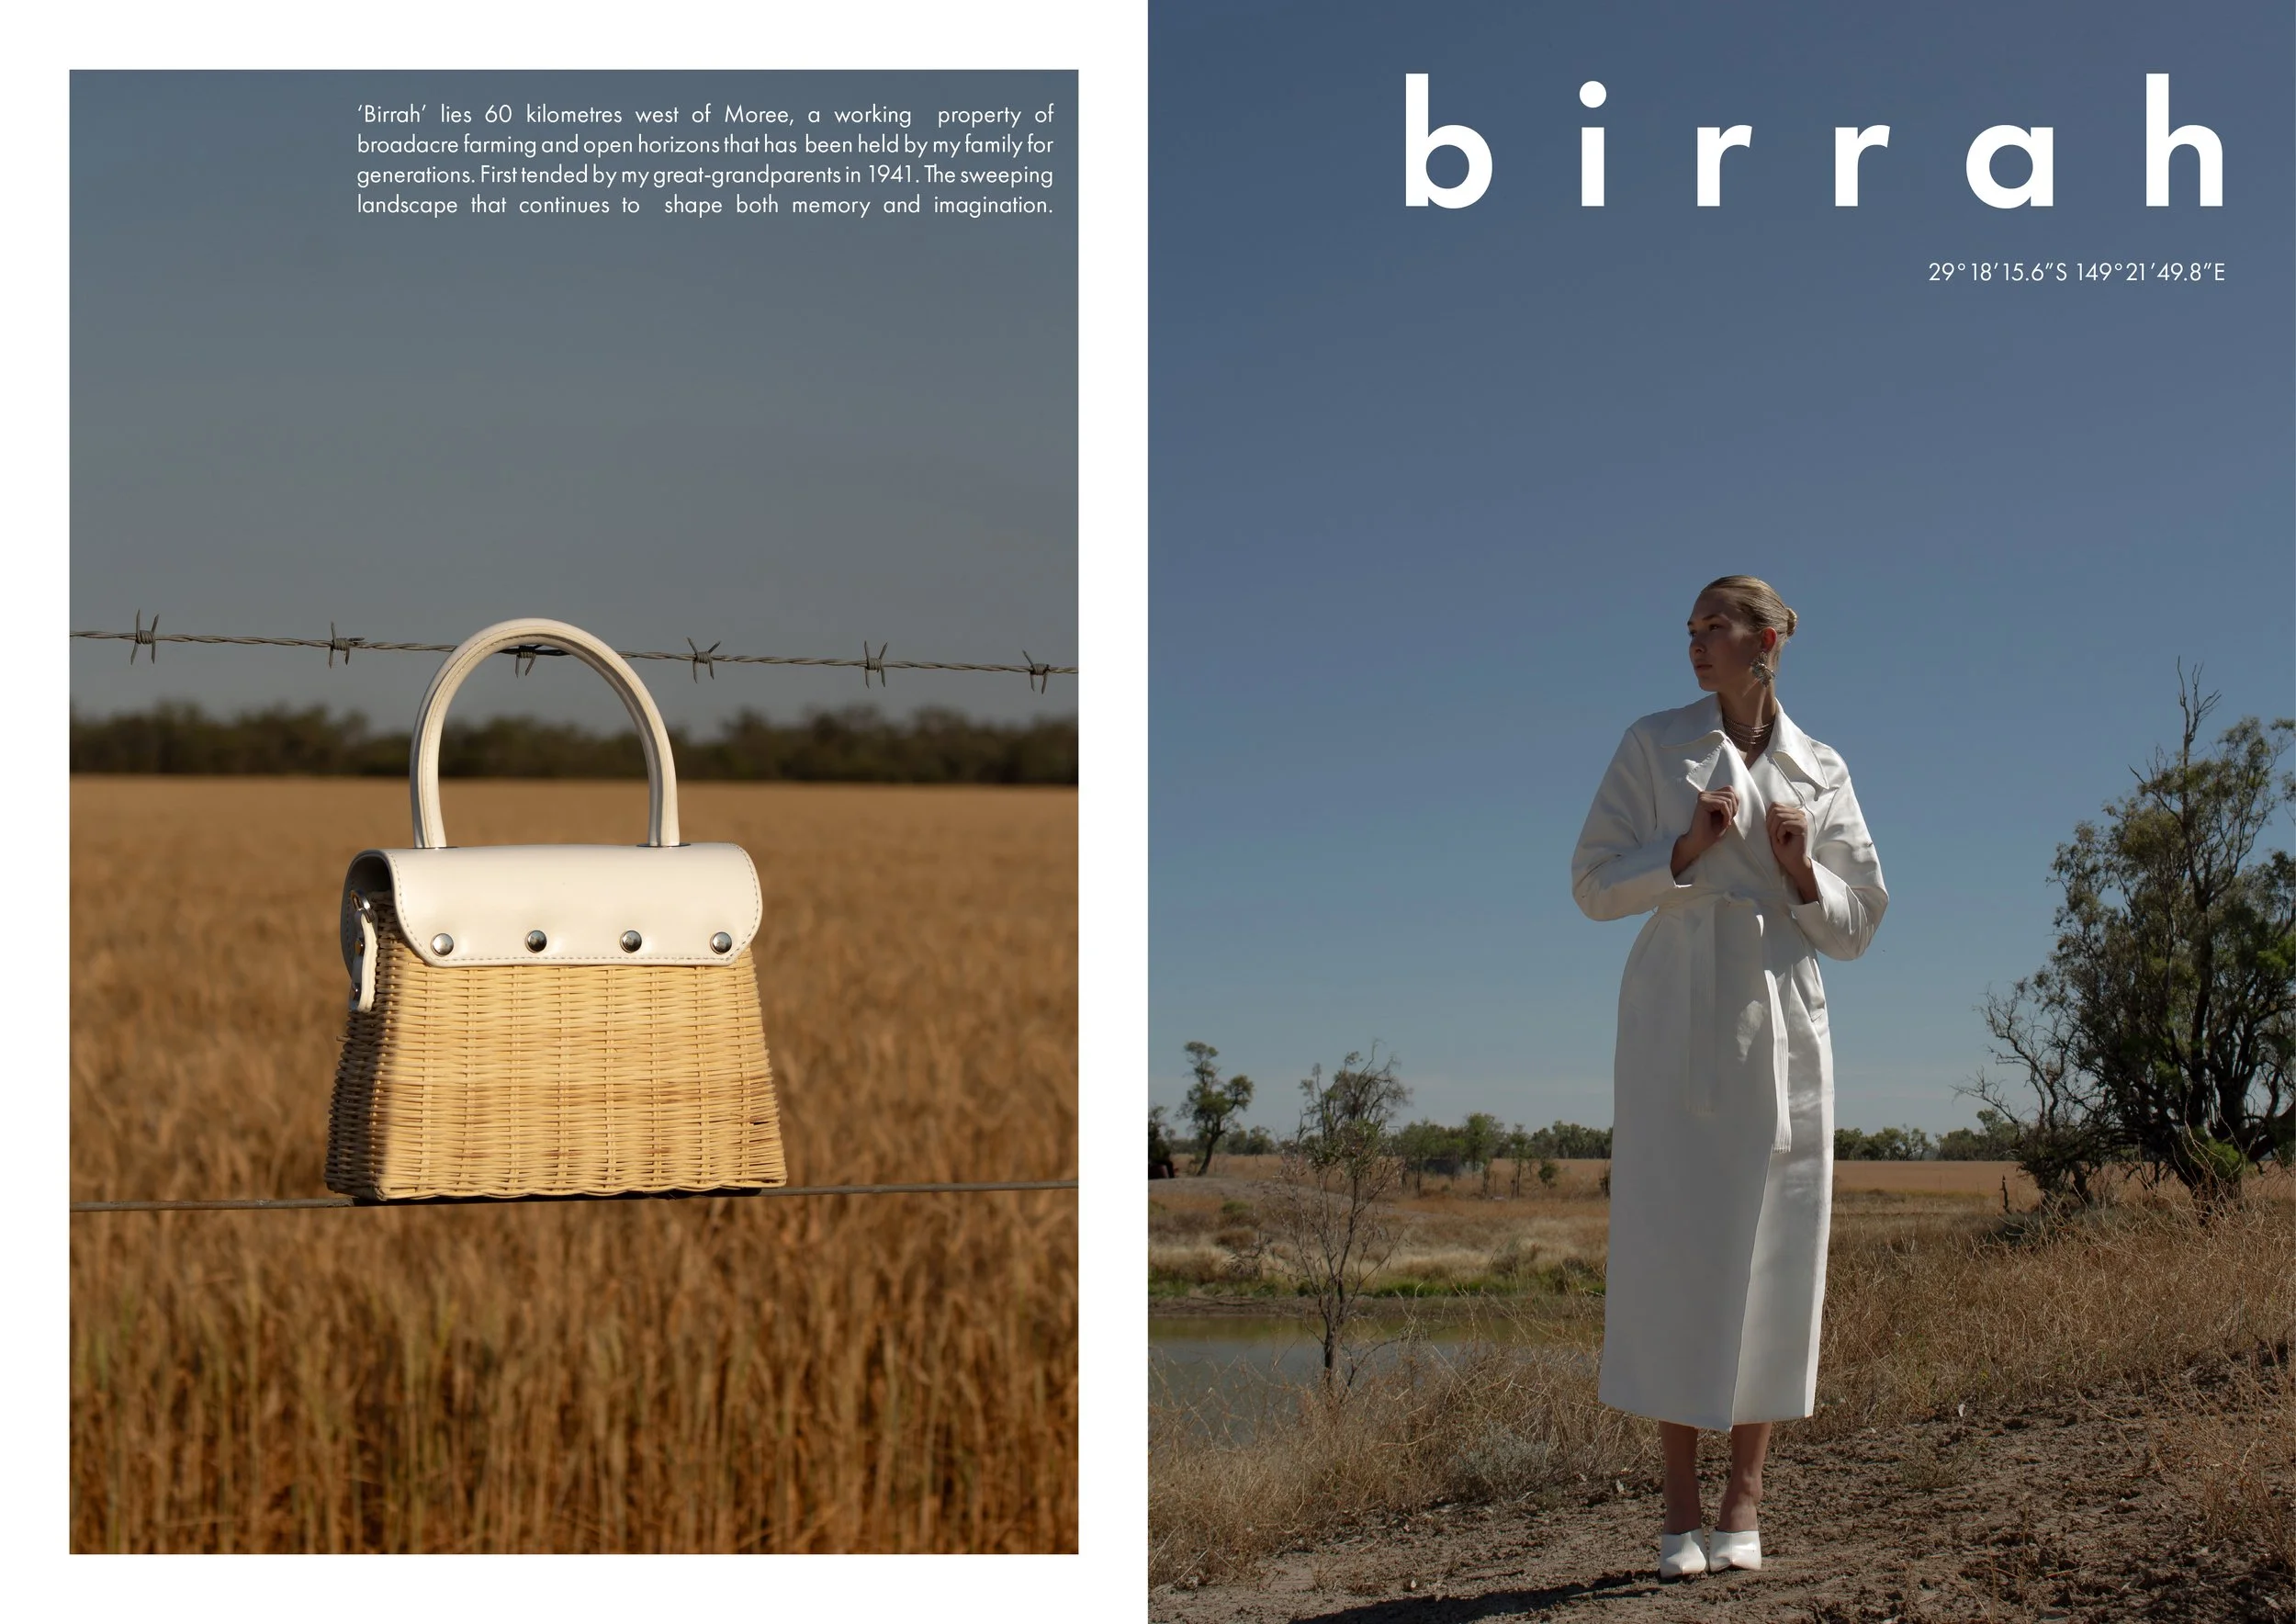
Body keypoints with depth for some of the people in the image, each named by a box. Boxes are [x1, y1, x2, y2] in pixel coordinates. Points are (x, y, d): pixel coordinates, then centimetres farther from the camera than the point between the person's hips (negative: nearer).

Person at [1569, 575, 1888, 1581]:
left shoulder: (1820, 774, 10)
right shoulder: (1654, 745, 6)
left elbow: (1854, 926, 12)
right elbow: (1594, 884, 3)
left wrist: (1801, 872, -8)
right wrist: (1685, 852, -13)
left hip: (1780, 1019, 2)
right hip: (1676, 1017, -1)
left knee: (1770, 1247, 0)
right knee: (1669, 1242, -6)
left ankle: (1744, 1500, 8)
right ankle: (1681, 1506, 1)